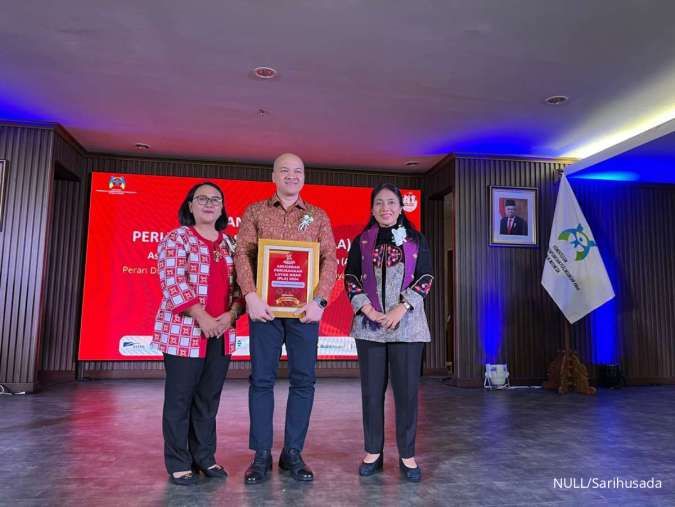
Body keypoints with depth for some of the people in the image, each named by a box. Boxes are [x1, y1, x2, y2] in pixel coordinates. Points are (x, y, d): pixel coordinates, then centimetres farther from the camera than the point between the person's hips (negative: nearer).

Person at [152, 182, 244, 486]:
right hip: (185, 332, -5)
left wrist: (231, 314, -7)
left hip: (221, 333, 5)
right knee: (180, 397, 4)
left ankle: (204, 457, 25)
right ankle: (178, 463, 18)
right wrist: (203, 318, -18)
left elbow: (239, 284, 10)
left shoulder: (229, 244, 13)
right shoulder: (176, 239, -2)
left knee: (209, 398, 12)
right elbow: (172, 283, -12)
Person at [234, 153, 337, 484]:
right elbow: (242, 253, 0)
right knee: (261, 379, 2)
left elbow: (330, 259, 2)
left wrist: (319, 300, -12)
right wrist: (251, 296, -14)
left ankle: (293, 453, 16)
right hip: (265, 306, -1)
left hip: (304, 308, 1)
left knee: (303, 380, 3)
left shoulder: (318, 216, 11)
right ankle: (261, 455, 13)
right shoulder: (255, 212, 9)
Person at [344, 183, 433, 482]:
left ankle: (407, 455, 15)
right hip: (369, 325, 1)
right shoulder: (362, 241, 8)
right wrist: (368, 309, -10)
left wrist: (401, 308, -11)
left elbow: (426, 278, 1)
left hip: (407, 324, 0)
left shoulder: (416, 240, 6)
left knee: (407, 389, 2)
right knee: (372, 389, 6)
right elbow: (350, 278, 4)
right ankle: (373, 452, 19)